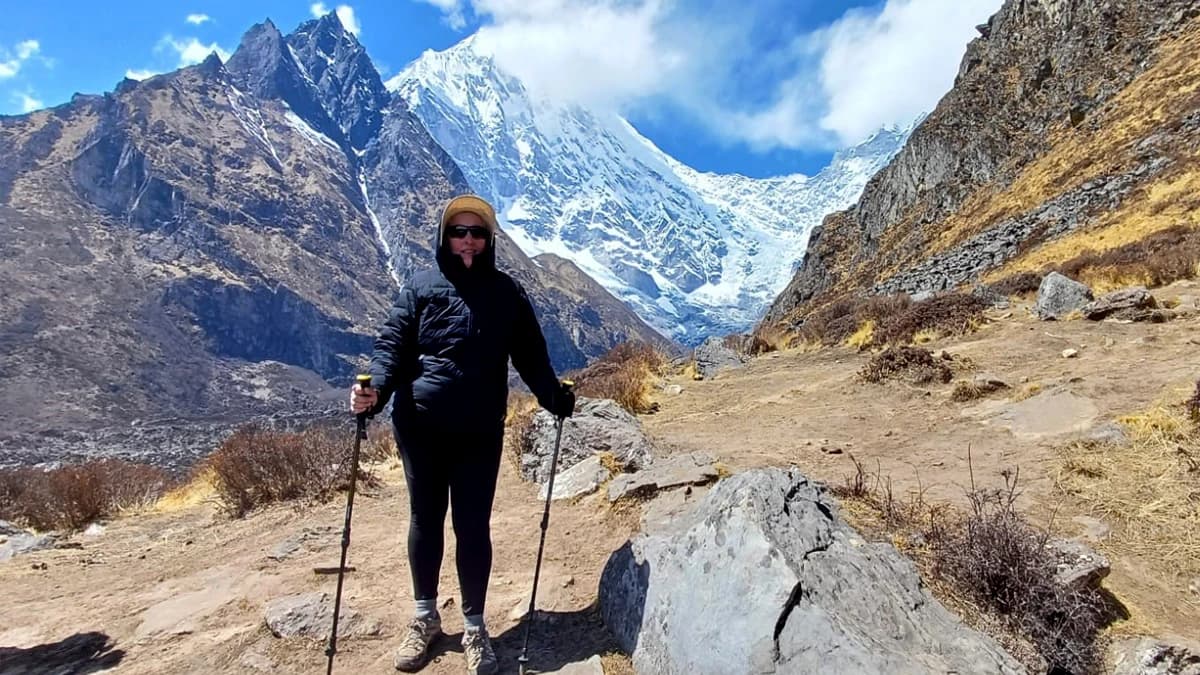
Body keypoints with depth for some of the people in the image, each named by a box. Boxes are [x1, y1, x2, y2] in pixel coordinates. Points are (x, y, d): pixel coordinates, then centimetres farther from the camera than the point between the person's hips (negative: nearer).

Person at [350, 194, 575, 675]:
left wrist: (555, 397, -7)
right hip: (420, 427, 1)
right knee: (425, 520, 14)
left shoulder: (507, 292, 4)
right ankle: (425, 617, 33)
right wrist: (376, 389, -22)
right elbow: (393, 343, -4)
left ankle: (474, 627, 23)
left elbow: (530, 354, 5)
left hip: (480, 431, 0)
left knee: (473, 527, 5)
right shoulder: (421, 287, 1)